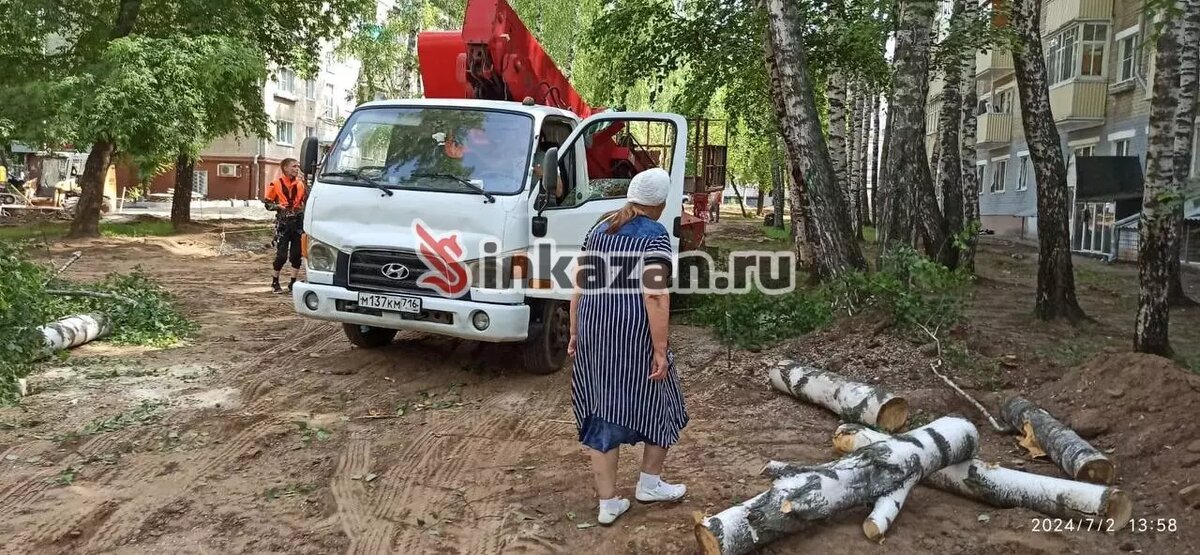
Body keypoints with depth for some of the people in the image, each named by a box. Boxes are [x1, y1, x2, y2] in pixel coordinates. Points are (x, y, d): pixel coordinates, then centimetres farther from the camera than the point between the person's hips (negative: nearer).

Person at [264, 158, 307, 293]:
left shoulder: (301, 184, 7)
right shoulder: (276, 184, -3)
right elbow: (267, 202, 1)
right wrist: (277, 206, -15)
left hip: (298, 222, 3)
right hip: (283, 223, -3)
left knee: (297, 254, 3)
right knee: (281, 255, -4)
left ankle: (293, 282, 15)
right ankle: (275, 281, 16)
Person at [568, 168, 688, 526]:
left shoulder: (597, 232, 13)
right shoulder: (654, 235, -7)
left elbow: (580, 288, 13)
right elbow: (655, 297, -15)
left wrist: (575, 333, 21)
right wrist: (660, 350, -14)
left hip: (595, 330, 6)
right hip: (635, 333, -6)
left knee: (603, 410, 10)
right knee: (656, 401, 16)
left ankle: (608, 502, 13)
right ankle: (649, 484, 27)